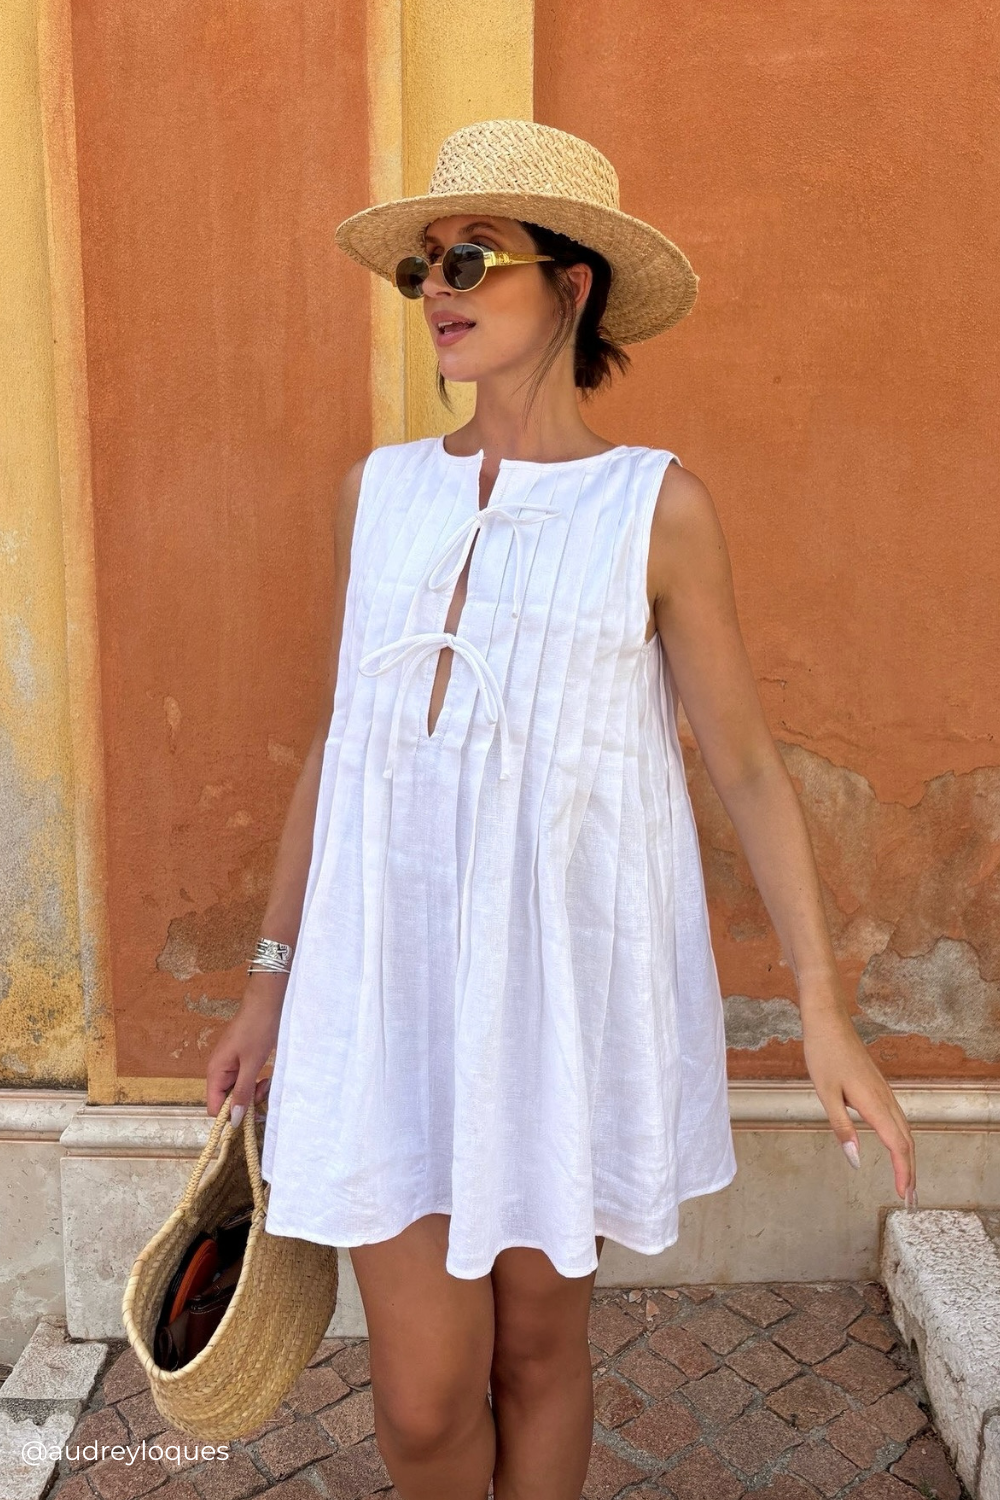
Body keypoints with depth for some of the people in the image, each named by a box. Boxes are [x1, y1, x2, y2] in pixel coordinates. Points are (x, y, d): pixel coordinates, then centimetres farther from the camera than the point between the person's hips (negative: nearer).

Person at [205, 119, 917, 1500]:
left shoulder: (658, 507, -3)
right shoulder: (379, 491, 6)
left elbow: (747, 764, 0)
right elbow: (338, 737, 11)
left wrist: (824, 1011, -5)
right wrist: (273, 977, 12)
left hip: (568, 973, -2)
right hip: (391, 973, 2)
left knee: (539, 1339, 15)